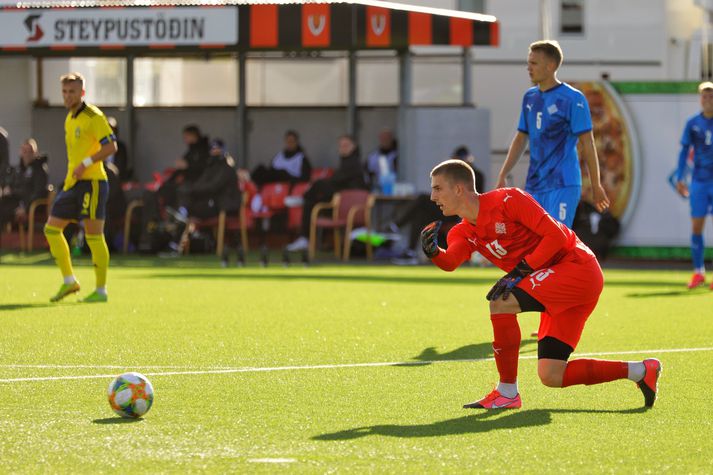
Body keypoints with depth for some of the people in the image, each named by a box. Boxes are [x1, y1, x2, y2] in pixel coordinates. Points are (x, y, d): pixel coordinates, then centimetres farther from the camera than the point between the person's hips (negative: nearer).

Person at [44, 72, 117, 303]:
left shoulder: (93, 116, -11)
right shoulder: (70, 119, 16)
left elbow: (111, 146, -18)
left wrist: (86, 163, -24)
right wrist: (72, 174, 19)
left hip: (92, 182, -9)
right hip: (73, 183, 9)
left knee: (94, 235, -7)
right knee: (52, 228, 6)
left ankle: (101, 290, -1)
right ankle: (69, 281, 12)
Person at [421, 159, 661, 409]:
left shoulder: (507, 200, -15)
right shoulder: (463, 233, 7)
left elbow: (556, 235, -18)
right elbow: (451, 262, -13)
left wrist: (521, 270, -21)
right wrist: (433, 253, -34)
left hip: (576, 265, -9)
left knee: (500, 302, -24)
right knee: (551, 377, 3)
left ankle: (507, 392, -13)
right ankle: (641, 370, 17)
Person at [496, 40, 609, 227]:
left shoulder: (573, 99, -8)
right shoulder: (530, 97, 13)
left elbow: (587, 143, -7)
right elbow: (521, 138, 19)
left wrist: (596, 186, -7)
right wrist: (502, 176, 12)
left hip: (563, 185, -7)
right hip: (534, 186, 7)